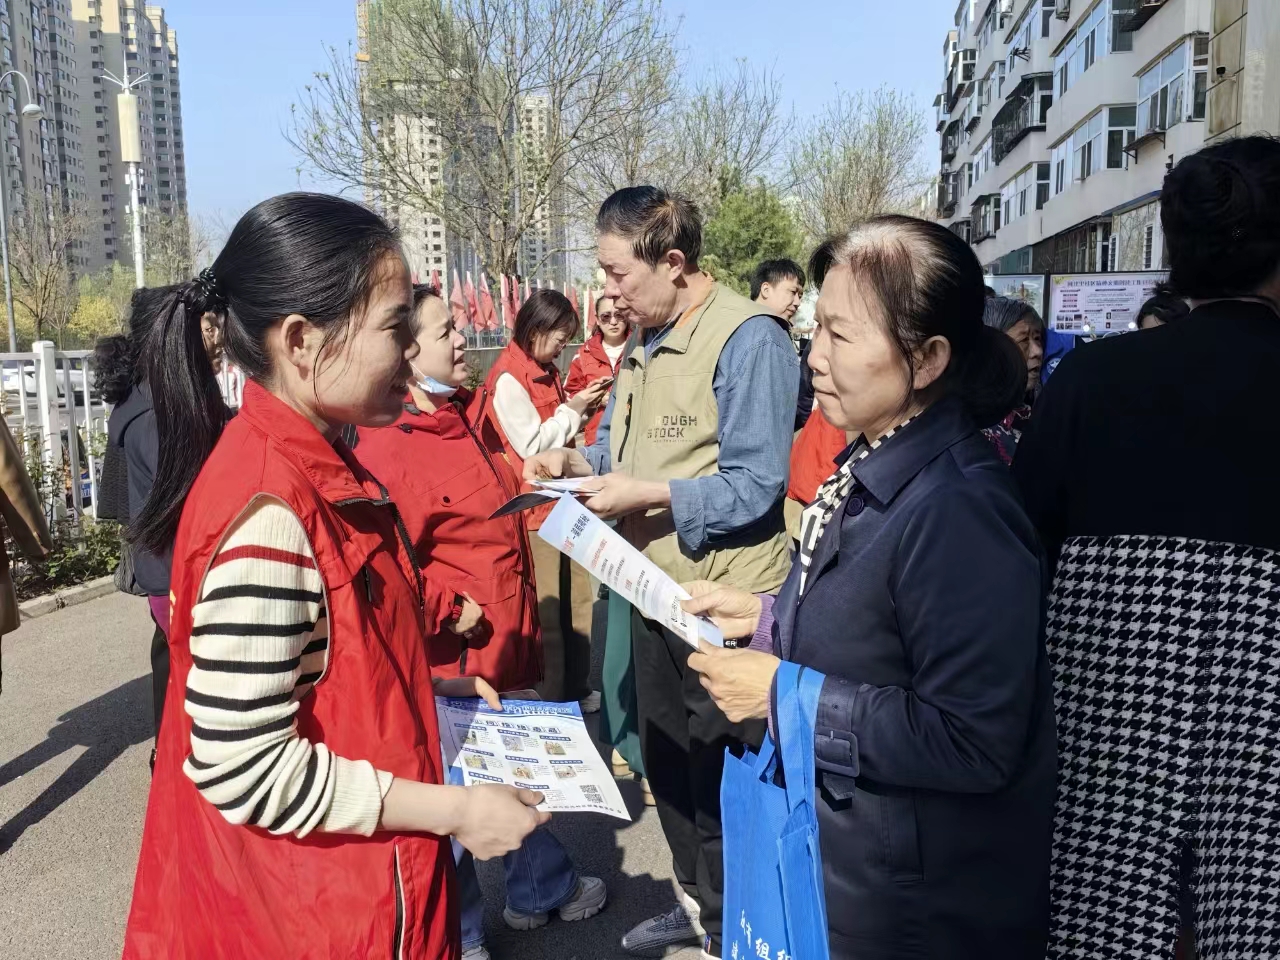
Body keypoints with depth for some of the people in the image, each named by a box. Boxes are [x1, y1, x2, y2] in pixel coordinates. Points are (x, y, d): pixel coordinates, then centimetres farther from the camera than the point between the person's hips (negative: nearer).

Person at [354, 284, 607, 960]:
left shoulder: (456, 418, 9)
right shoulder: (386, 447, -23)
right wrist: (451, 611, -21)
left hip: (501, 644, 9)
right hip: (452, 658, -9)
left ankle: (540, 891, 46)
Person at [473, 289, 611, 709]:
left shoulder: (546, 371, 14)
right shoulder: (508, 379, -15)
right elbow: (532, 445, -17)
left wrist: (579, 409, 5)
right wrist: (573, 409, -11)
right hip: (534, 506, -9)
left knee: (578, 598, 14)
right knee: (545, 608, 0)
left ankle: (577, 687, 26)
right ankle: (552, 699, 12)